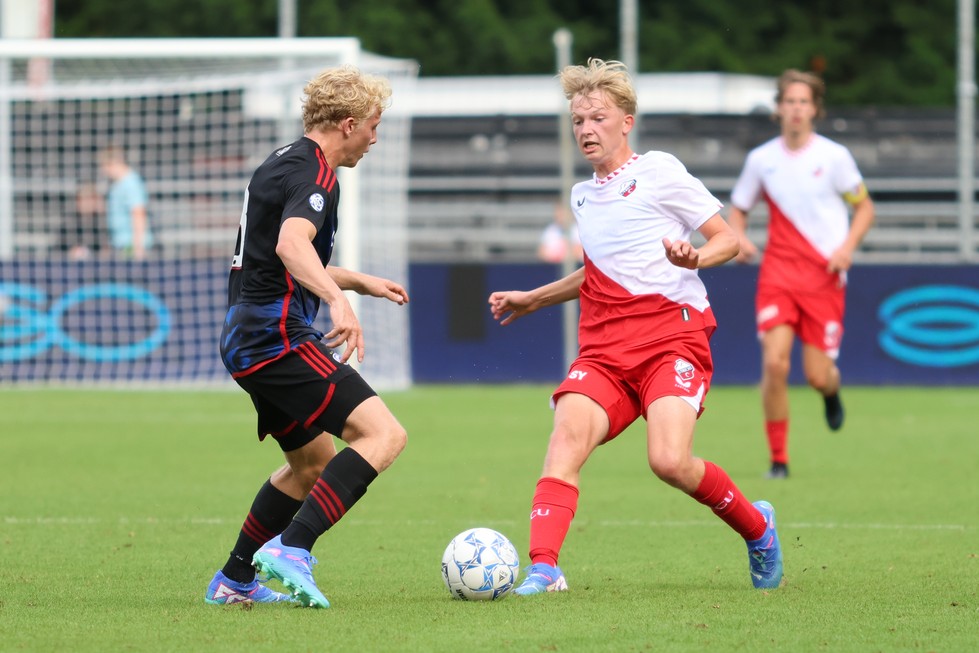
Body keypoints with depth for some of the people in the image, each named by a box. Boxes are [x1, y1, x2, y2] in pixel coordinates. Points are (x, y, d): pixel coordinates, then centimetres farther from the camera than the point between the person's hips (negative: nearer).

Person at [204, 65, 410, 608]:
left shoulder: (284, 164, 21)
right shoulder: (314, 173, -11)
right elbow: (291, 244, -32)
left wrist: (359, 280, 39)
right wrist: (339, 299, -46)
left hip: (246, 337, 11)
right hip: (276, 336, -11)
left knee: (314, 462, 23)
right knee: (382, 434, -19)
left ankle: (234, 580, 24)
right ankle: (291, 549, -27)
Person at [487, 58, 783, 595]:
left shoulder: (659, 172, 2)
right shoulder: (583, 196, 21)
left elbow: (728, 239, 1)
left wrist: (694, 258, -20)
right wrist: (534, 299, 38)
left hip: (673, 337, -5)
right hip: (604, 349, 5)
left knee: (669, 460, -24)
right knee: (568, 430, -24)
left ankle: (756, 527, 5)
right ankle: (543, 567, -35)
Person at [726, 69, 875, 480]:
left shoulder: (834, 156, -2)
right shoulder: (761, 159, 4)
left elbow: (865, 207, 7)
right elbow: (738, 208, 16)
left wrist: (848, 247, -10)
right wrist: (740, 238, -6)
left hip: (824, 276, -1)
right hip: (778, 272, 1)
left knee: (817, 376, -4)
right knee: (774, 363, -16)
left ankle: (832, 392, 36)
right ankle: (778, 458, -4)